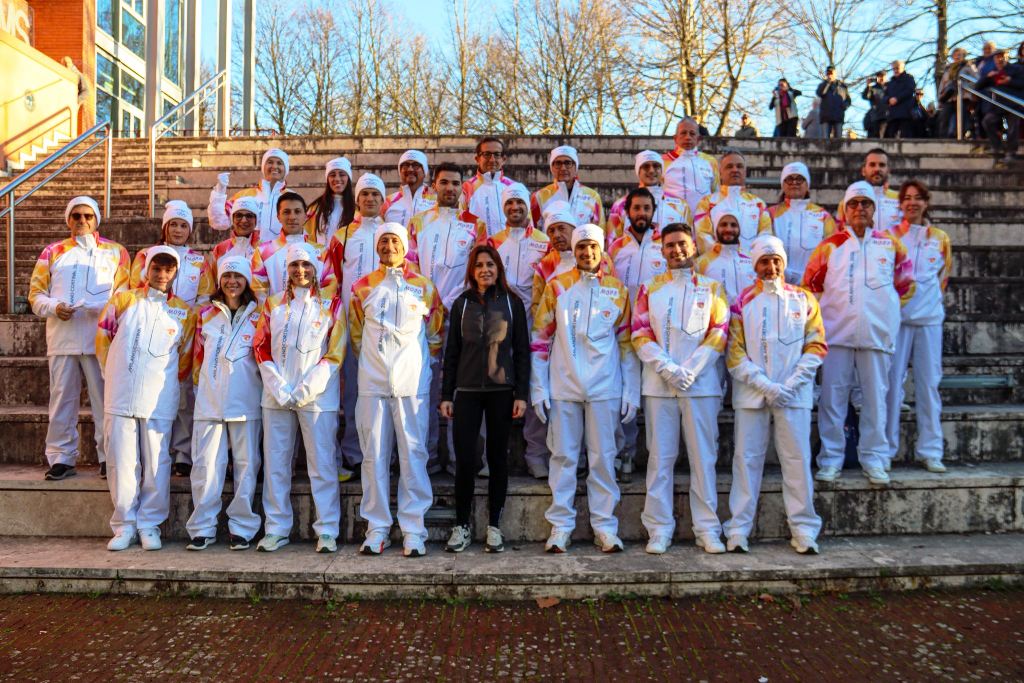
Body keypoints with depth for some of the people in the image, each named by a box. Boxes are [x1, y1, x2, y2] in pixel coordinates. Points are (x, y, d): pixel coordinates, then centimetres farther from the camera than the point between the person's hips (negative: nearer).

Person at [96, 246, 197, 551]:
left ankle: (149, 525, 13)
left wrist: (168, 382, 9)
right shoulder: (122, 301, 7)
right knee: (122, 462, 4)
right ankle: (124, 524, 15)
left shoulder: (183, 312, 6)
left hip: (159, 401, 0)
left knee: (156, 464, 2)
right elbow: (102, 338, 14)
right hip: (119, 397, 1)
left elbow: (186, 356, 11)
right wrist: (113, 374, 12)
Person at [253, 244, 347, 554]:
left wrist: (304, 392, -10)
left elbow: (335, 354, -3)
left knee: (322, 463, -3)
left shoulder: (331, 305, 3)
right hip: (276, 395, 3)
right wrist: (279, 389, -6)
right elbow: (261, 348, 6)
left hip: (318, 396, -3)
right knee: (276, 462, 6)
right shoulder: (273, 304, 11)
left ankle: (327, 531, 5)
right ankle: (276, 529, 16)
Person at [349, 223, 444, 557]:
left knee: (413, 454, -2)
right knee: (374, 456, 3)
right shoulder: (362, 287, 11)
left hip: (412, 383, -1)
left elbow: (436, 333, 13)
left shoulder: (423, 287, 7)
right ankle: (377, 529, 12)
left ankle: (413, 530, 4)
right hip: (372, 383, 2)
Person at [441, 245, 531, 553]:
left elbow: (522, 351, 3)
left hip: (501, 391, 0)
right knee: (464, 459, -2)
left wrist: (521, 393, -4)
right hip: (467, 391, 1)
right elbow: (451, 352, 8)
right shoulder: (461, 304, 8)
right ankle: (462, 526, 12)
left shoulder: (512, 302, 4)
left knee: (498, 458, 5)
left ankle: (494, 526, 17)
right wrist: (446, 395, 3)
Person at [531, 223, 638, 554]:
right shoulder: (556, 287, 4)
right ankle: (560, 526, 13)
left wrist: (631, 392, 2)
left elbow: (627, 344, 8)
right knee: (563, 456, 5)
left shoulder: (618, 290, 7)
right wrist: (538, 389, -2)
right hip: (563, 387, 0)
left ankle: (604, 526, 14)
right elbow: (540, 339, 4)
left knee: (603, 457, 5)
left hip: (605, 389, 0)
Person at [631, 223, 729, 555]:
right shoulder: (650, 289, 12)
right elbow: (640, 335, 3)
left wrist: (690, 370, -11)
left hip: (701, 384, 0)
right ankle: (659, 529, 9)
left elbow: (719, 334, 1)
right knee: (660, 457, 2)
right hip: (658, 386, 1)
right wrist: (667, 368, -11)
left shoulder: (712, 288, 10)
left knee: (703, 457, 2)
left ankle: (707, 528, 10)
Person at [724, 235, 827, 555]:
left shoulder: (804, 299, 9)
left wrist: (792, 384, -8)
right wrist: (766, 385, -11)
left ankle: (804, 529, 13)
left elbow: (816, 346, 4)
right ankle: (738, 529, 9)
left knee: (797, 459, 2)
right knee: (746, 459, 2)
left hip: (794, 393, 1)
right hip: (751, 393, 0)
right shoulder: (742, 302, 5)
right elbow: (735, 353, -1)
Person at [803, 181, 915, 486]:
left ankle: (874, 458, 13)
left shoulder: (890, 243, 9)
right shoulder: (830, 245, 5)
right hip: (837, 332, -1)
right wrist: (829, 308, 9)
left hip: (877, 332, 1)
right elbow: (811, 283, 13)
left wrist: (890, 308, 12)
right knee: (833, 395, 0)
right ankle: (831, 458, 8)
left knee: (876, 396, 3)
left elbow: (906, 281, 18)